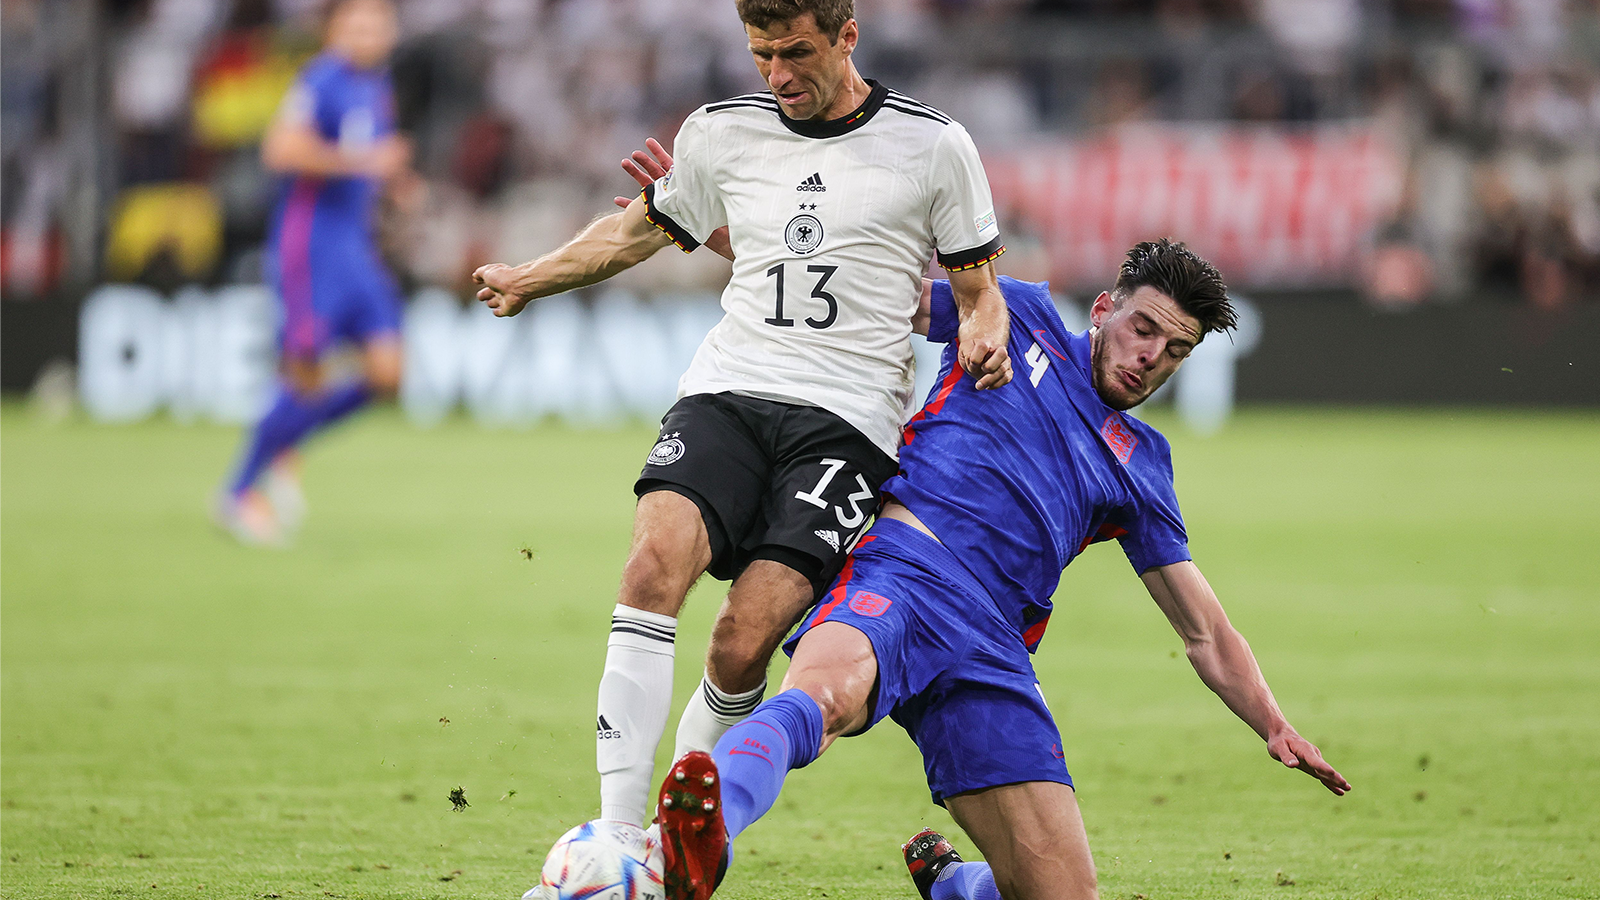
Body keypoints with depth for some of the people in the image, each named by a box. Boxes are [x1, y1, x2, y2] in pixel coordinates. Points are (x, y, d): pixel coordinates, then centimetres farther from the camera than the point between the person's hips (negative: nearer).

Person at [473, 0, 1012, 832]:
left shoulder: (932, 146, 6)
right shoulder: (722, 133, 14)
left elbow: (978, 289, 13)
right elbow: (641, 228, 31)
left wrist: (984, 339, -8)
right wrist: (529, 280, 29)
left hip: (847, 416, -2)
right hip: (728, 390, 2)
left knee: (743, 639, -20)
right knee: (656, 556, -28)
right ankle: (615, 836, -30)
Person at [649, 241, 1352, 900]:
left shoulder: (1139, 468, 28)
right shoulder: (1018, 316, 20)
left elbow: (1206, 635, 28)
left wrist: (1275, 727, 10)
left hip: (990, 644, 5)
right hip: (894, 569, -4)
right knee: (824, 692, -41)